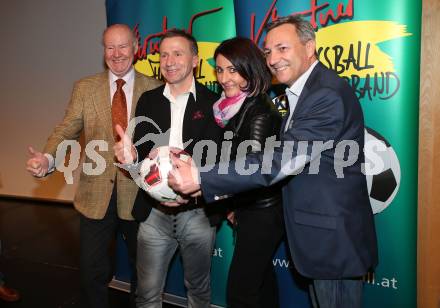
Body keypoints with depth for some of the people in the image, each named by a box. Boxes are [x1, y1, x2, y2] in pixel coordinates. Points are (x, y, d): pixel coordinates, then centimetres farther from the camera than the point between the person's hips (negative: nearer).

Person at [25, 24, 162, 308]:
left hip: (140, 193, 0)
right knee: (92, 271, 10)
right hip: (97, 195, 1)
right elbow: (67, 130, -3)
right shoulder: (85, 88, 2)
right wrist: (47, 158, -22)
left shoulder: (155, 88, -1)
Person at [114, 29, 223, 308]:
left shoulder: (213, 103, -4)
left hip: (198, 213, -2)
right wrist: (132, 155, -18)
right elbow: (141, 150, 5)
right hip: (154, 213, 2)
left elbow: (216, 158, -12)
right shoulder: (148, 101, 7)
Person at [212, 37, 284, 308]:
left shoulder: (260, 113, -21)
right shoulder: (234, 107, 6)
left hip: (262, 214, -9)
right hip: (249, 210, 9)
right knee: (261, 279, 22)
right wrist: (234, 206, 12)